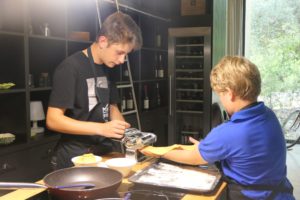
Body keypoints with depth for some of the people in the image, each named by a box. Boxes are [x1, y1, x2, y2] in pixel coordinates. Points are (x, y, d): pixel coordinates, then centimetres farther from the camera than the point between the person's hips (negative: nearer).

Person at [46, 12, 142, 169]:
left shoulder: (107, 69, 6)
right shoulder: (70, 68, -16)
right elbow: (53, 120, -20)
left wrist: (127, 132, -4)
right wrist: (101, 128, -28)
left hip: (104, 153, 6)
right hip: (75, 157, -6)